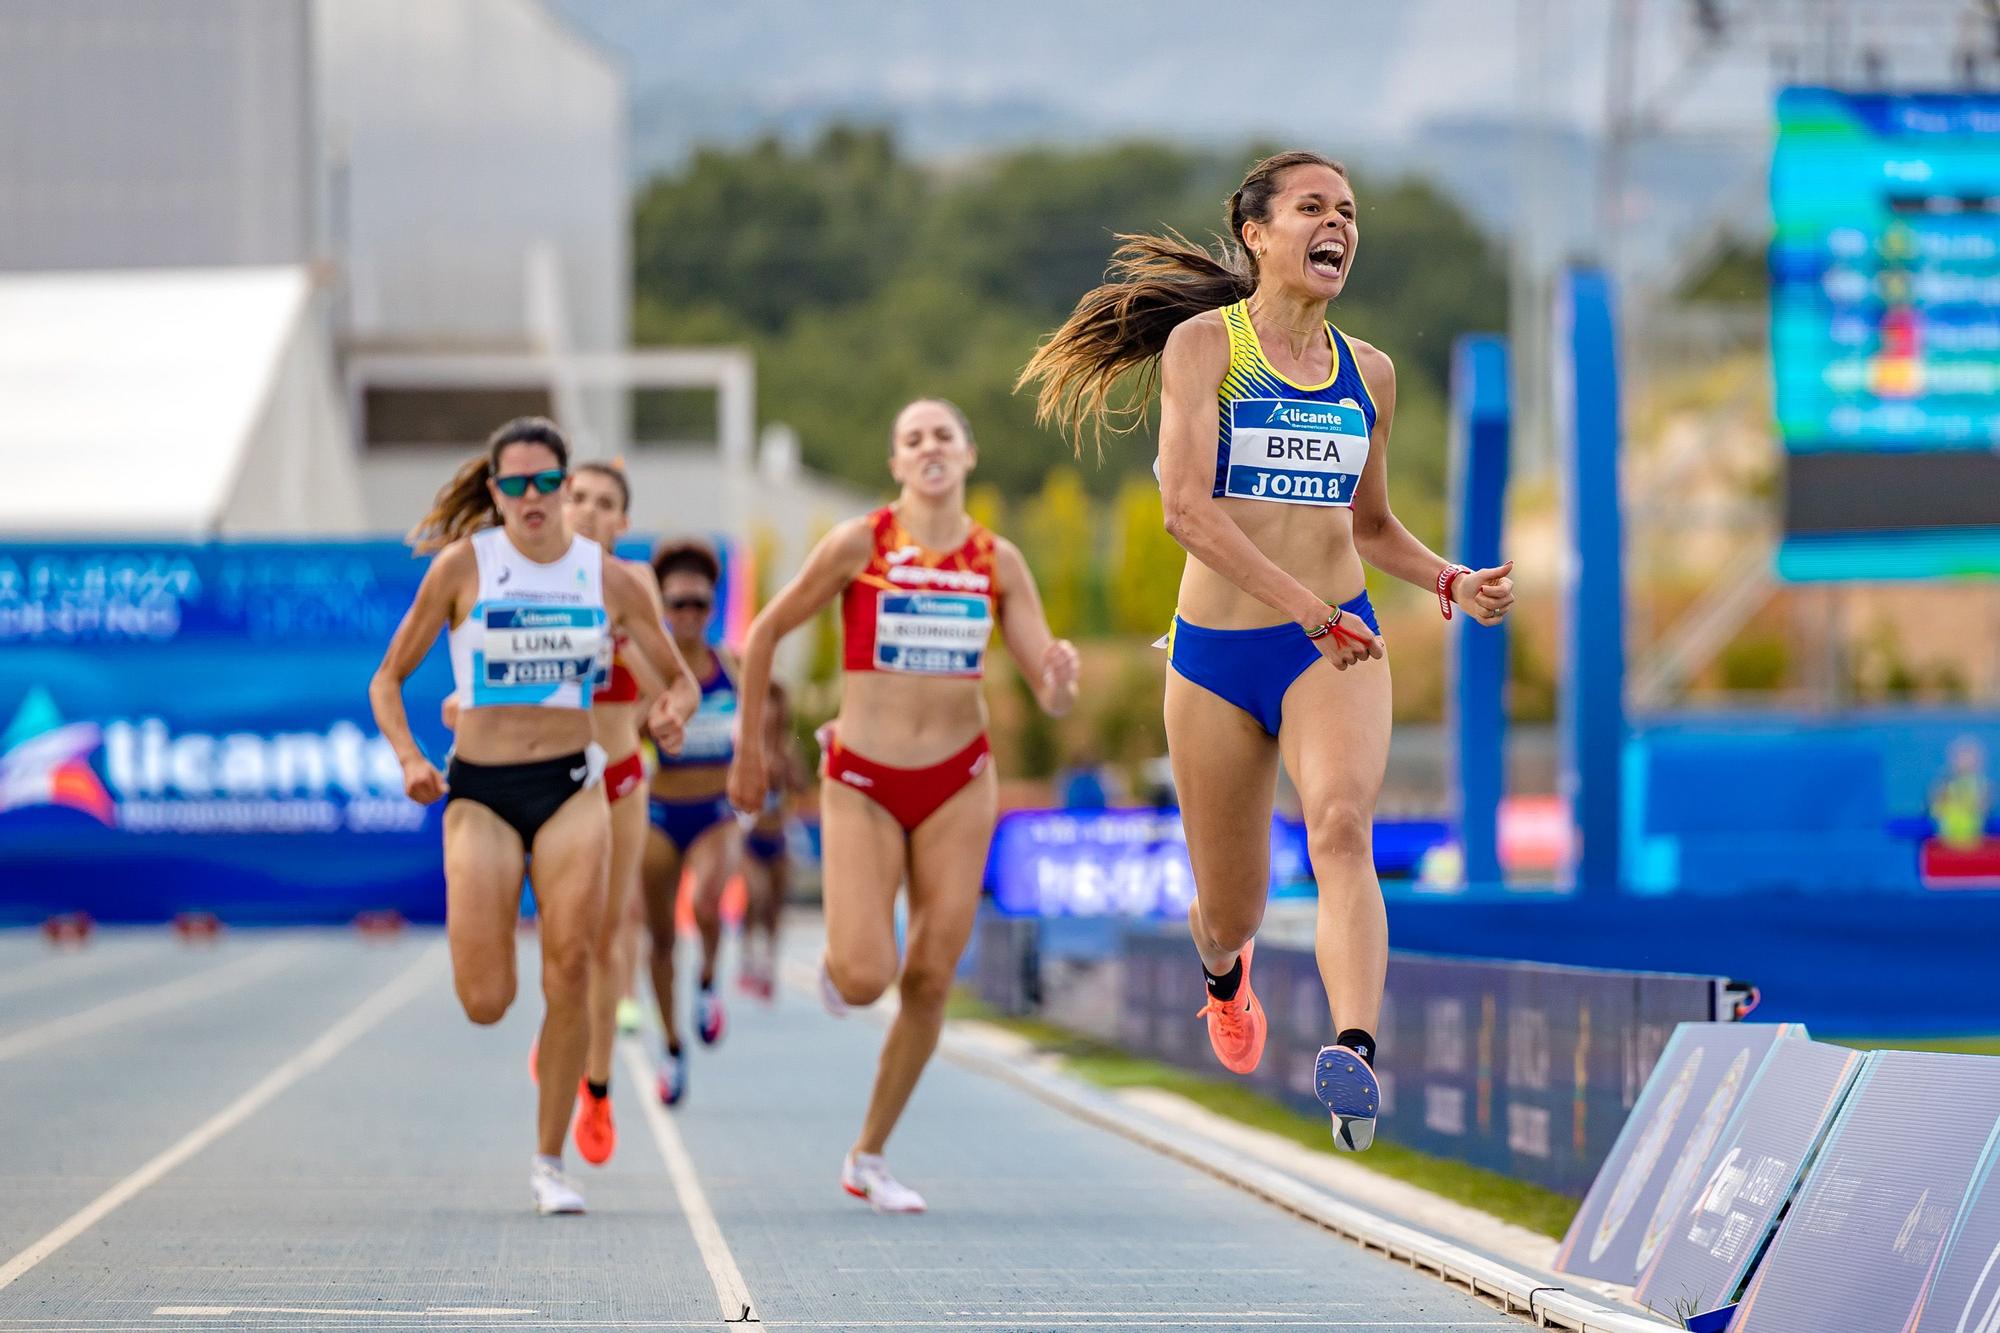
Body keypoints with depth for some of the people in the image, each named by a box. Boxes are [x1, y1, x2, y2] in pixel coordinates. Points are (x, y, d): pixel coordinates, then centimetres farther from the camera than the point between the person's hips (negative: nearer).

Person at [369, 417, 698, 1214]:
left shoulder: (608, 578, 4)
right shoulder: (463, 565, -2)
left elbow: (678, 678, 13)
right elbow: (387, 679, 4)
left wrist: (673, 712, -10)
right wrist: (409, 758, -13)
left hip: (570, 787, 1)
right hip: (481, 790, -1)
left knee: (571, 965, -18)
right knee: (485, 1004, -10)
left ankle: (550, 1161, -4)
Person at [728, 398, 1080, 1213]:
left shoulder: (998, 563, 0)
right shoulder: (859, 545, -8)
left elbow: (1051, 695, -1)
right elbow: (767, 632, 2)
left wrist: (1061, 679, -25)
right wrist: (748, 750, 5)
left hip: (958, 782, 3)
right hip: (863, 784, -3)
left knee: (930, 979, 1)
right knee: (865, 980, -14)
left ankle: (869, 1159, 16)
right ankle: (840, 956, 25)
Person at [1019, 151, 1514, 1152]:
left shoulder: (1368, 373, 10)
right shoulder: (1204, 343, -4)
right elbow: (1186, 506, -17)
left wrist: (1453, 584, 5)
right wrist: (1309, 608, -26)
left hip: (1337, 652, 1)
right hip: (1216, 653, -1)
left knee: (1341, 824, -29)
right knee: (1229, 910, 11)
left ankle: (1355, 1056, -46)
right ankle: (1224, 975, 50)